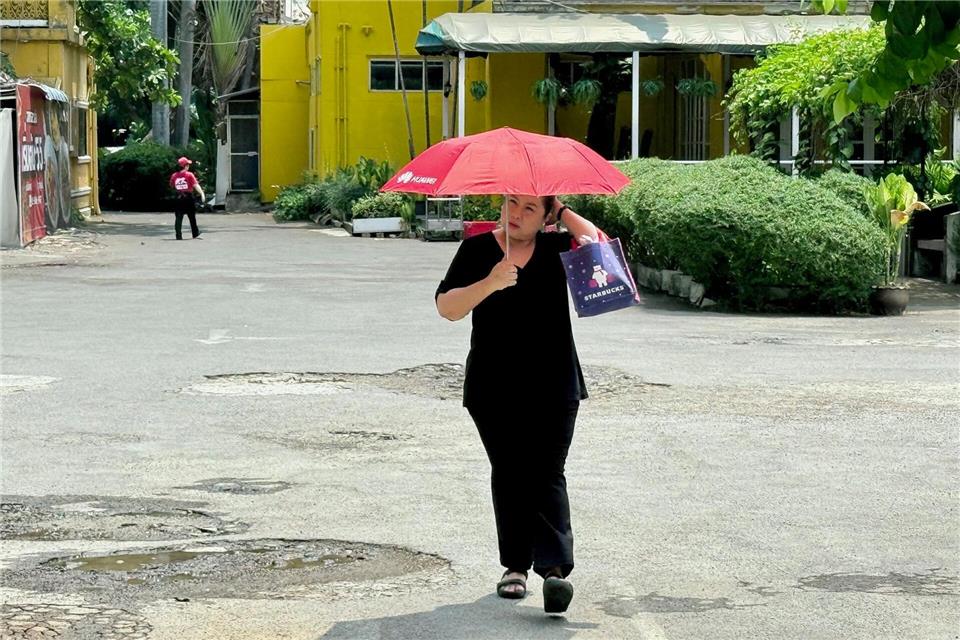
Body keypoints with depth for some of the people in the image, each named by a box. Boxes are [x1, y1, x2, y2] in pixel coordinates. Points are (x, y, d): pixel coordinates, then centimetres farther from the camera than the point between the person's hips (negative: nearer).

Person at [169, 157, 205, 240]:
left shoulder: (174, 176, 1)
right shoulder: (189, 175, -10)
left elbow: (172, 186, 14)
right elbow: (196, 185, -18)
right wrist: (202, 193, -20)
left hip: (178, 199, 2)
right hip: (188, 198, -2)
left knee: (179, 217, 1)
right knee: (192, 217, 14)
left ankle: (178, 235, -9)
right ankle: (195, 233, 27)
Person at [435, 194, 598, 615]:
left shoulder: (555, 249, 8)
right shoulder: (478, 250, 4)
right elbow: (447, 307, -6)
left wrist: (560, 209, 0)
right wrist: (490, 283, -22)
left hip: (553, 389, 0)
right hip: (494, 390, 1)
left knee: (547, 475, -10)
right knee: (508, 475, 5)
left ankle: (555, 568, -20)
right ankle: (516, 565, 15)